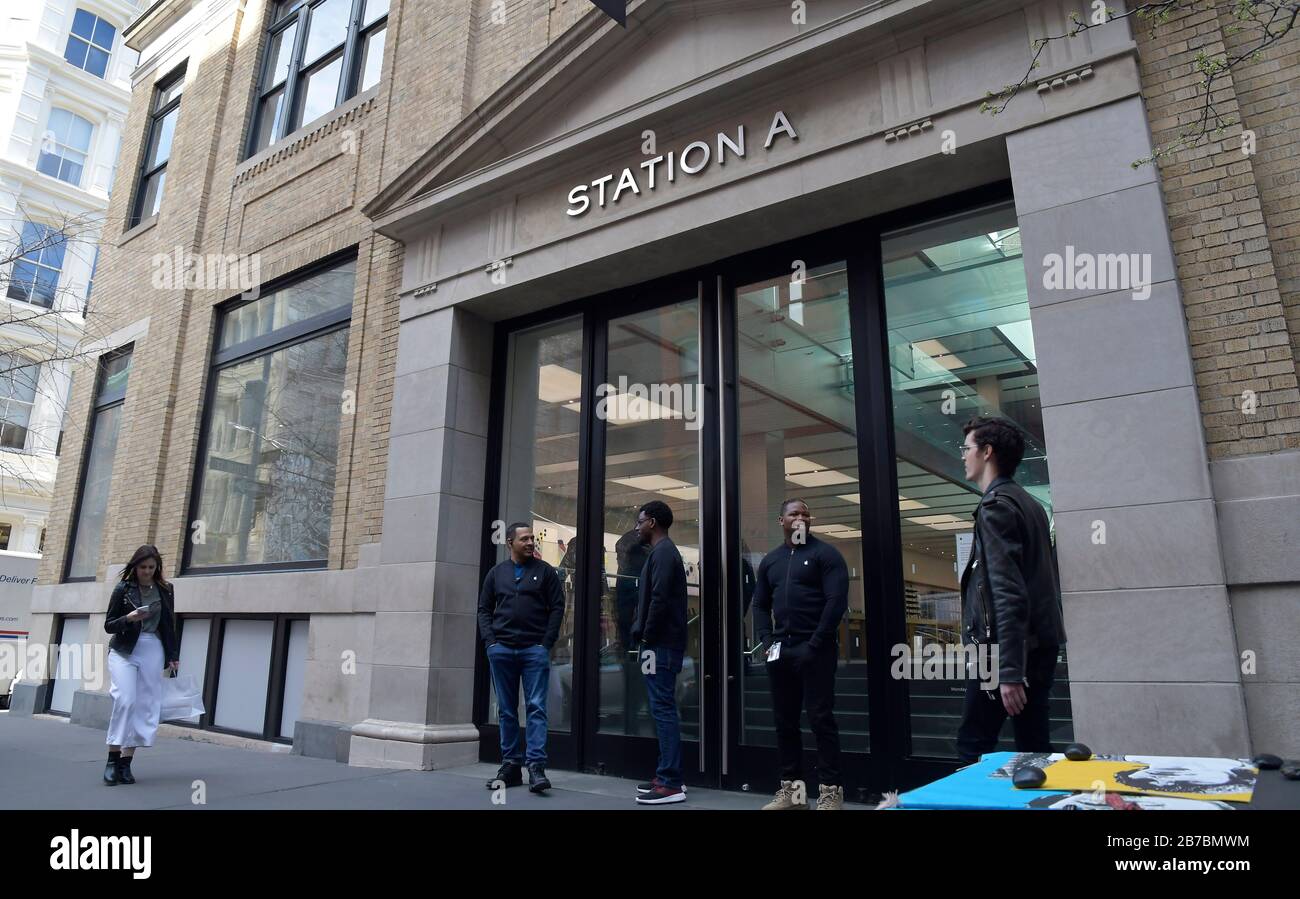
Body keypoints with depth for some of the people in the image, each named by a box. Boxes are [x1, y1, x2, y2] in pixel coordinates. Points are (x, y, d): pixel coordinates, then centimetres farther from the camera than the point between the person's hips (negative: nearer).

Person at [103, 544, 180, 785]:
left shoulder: (165, 590, 6)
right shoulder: (123, 589, 0)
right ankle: (113, 759, -8)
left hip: (153, 650, 3)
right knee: (125, 700, -18)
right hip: (124, 650, -2)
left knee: (146, 705, -2)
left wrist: (173, 656, 7)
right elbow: (108, 625, 2)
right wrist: (128, 618, -18)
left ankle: (126, 762, 6)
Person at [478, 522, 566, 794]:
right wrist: (490, 641, -1)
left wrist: (546, 643, -7)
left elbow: (557, 607, 1)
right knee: (506, 710, 8)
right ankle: (511, 766, 17)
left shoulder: (545, 571, 4)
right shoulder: (496, 573, 10)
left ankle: (536, 767, -6)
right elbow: (484, 610, 12)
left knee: (536, 708, -7)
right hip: (501, 650, 3)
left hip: (535, 649, -3)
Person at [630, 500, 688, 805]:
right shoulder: (664, 551, 20)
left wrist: (647, 636, -14)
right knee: (663, 709, 12)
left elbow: (659, 599, -21)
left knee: (663, 710, -8)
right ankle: (667, 776, 18)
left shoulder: (662, 552, -11)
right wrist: (641, 632, 15)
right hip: (663, 642, 10)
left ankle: (671, 784, -5)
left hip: (660, 644, -10)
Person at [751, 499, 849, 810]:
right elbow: (760, 605, 17)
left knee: (821, 719, -4)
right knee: (784, 721, 10)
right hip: (780, 651, 6)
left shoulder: (825, 554, -1)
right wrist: (767, 640, 1)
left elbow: (837, 601, -11)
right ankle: (791, 788, 20)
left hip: (815, 649, -5)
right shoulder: (770, 561, 15)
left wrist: (814, 645, -16)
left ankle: (830, 791, 5)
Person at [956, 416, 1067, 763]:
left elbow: (1008, 593, -20)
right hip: (1040, 643, 9)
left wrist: (1010, 671, -23)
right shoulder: (1029, 503, 15)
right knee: (1034, 746, 12)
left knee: (973, 745, -2)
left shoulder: (996, 505, -12)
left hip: (1006, 647, -9)